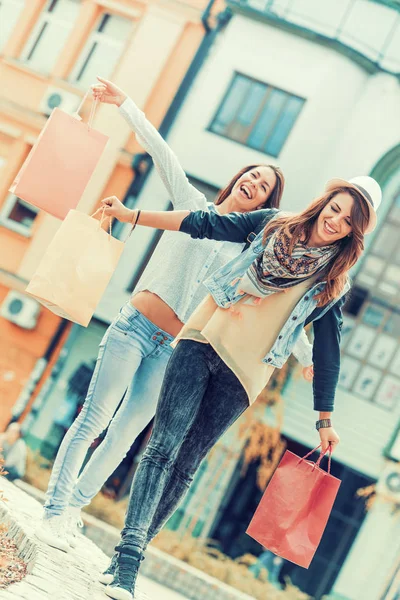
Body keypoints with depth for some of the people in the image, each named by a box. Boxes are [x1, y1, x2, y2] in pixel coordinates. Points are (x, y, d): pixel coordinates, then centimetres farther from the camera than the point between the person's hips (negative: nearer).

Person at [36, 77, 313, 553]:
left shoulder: (250, 250, 11)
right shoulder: (193, 203, 7)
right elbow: (160, 150, 2)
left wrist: (307, 355, 9)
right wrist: (124, 104, -4)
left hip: (175, 349, 2)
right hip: (135, 326, -2)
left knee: (124, 435, 3)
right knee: (93, 419, -6)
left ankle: (73, 507, 17)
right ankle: (55, 510, 1)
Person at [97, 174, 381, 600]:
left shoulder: (334, 283, 6)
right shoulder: (275, 224, 8)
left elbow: (327, 353, 9)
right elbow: (203, 224, 10)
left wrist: (325, 420, 10)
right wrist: (132, 215, 9)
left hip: (242, 375, -1)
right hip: (203, 342, 1)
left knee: (185, 465, -1)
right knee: (163, 447, -12)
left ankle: (129, 559, 8)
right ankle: (127, 556, -16)